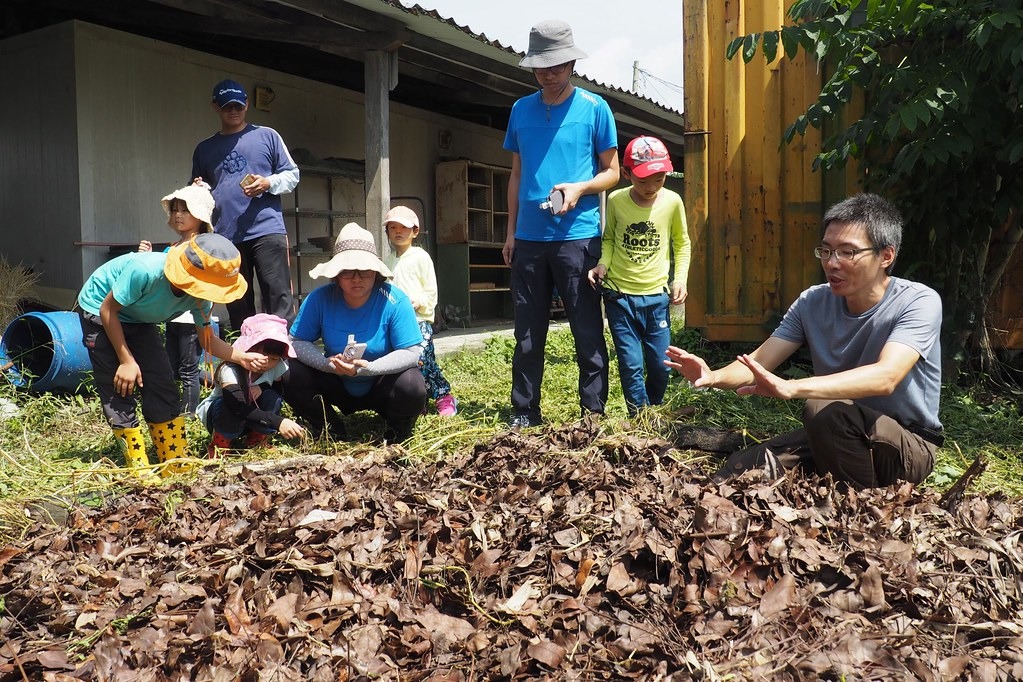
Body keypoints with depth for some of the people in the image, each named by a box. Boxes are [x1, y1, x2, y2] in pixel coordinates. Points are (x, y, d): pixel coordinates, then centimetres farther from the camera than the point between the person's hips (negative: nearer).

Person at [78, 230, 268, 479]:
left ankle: (177, 464, 6)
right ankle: (139, 468, 0)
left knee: (163, 386, -3)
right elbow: (108, 310, -26)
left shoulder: (200, 292, -22)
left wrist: (241, 357, -30)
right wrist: (127, 361, -23)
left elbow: (207, 339, -12)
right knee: (119, 390, -10)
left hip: (138, 319, 5)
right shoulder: (145, 271, -40)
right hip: (99, 310, -5)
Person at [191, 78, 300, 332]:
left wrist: (268, 183, -10)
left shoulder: (267, 136, 10)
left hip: (267, 230, -3)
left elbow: (292, 174, 9)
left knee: (278, 297, -9)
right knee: (238, 305, 6)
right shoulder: (204, 149, 19)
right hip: (225, 236, 3)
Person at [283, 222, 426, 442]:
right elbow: (297, 342, -11)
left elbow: (411, 352, -22)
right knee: (292, 377, -19)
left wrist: (368, 368, -36)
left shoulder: (395, 301, -21)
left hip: (382, 387, -3)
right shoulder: (319, 298, -14)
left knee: (412, 386, -33)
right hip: (337, 385, 3)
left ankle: (396, 434, 2)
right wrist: (327, 363, -30)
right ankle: (333, 433, 5)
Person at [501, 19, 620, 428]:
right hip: (529, 238, 4)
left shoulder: (594, 108, 1)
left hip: (578, 236, -3)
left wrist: (579, 188, -16)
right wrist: (511, 232, 12)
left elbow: (612, 172, 4)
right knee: (528, 334, 7)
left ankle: (593, 414, 9)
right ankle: (524, 415, 16)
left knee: (588, 332, 0)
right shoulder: (521, 110, 12)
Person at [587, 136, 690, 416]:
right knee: (631, 365, -1)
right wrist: (603, 264, -10)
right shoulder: (616, 200, -6)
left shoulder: (672, 201, -5)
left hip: (656, 296, 1)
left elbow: (682, 243, 9)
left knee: (661, 365, 5)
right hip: (619, 296, -1)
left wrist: (680, 279, -2)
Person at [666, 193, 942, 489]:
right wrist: (714, 377, -34)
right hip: (831, 436, 4)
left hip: (910, 447, -3)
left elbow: (886, 376, -37)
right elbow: (758, 362, -10)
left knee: (824, 409, -33)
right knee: (741, 469, -19)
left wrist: (790, 388, -50)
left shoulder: (919, 302, -19)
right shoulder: (813, 302, -4)